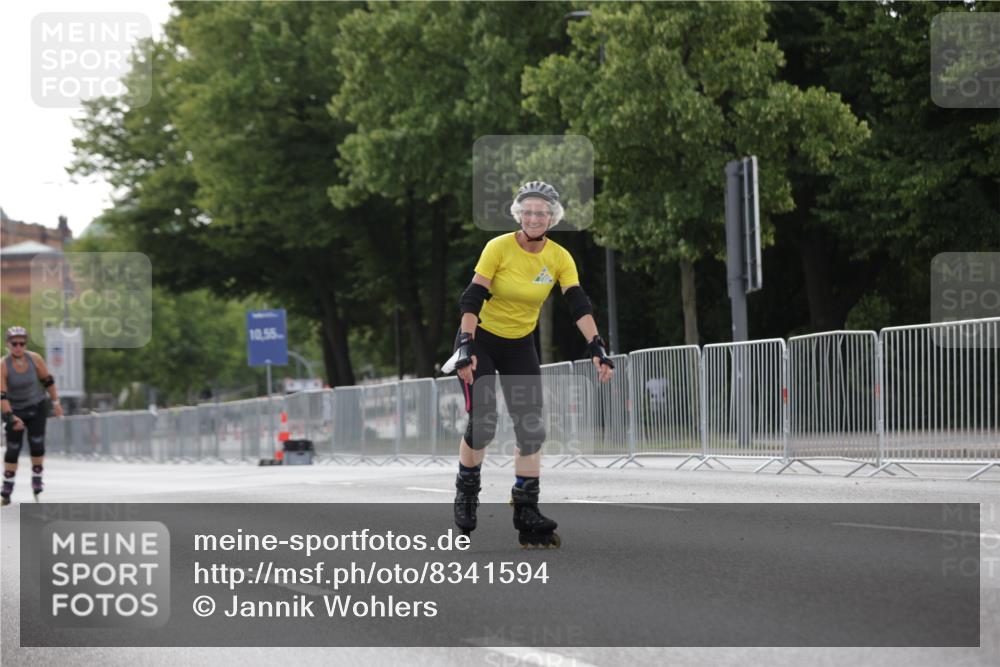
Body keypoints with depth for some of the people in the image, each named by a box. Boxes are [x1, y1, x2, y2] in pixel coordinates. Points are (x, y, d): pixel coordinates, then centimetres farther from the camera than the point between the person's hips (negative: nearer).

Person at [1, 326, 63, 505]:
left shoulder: (35, 359, -14)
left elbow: (48, 381, 1)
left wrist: (56, 403, 4)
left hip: (37, 408, 2)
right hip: (14, 411, -2)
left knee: (37, 444, -5)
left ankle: (37, 483, 11)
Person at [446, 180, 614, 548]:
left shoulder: (559, 258, -8)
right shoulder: (499, 247, -18)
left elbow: (579, 305, -15)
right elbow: (472, 298, -20)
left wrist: (597, 349, -28)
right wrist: (466, 348, -29)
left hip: (520, 347, 4)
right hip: (481, 340, -4)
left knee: (532, 428, -5)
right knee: (482, 423, -13)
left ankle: (527, 511, 1)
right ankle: (466, 495, 11)